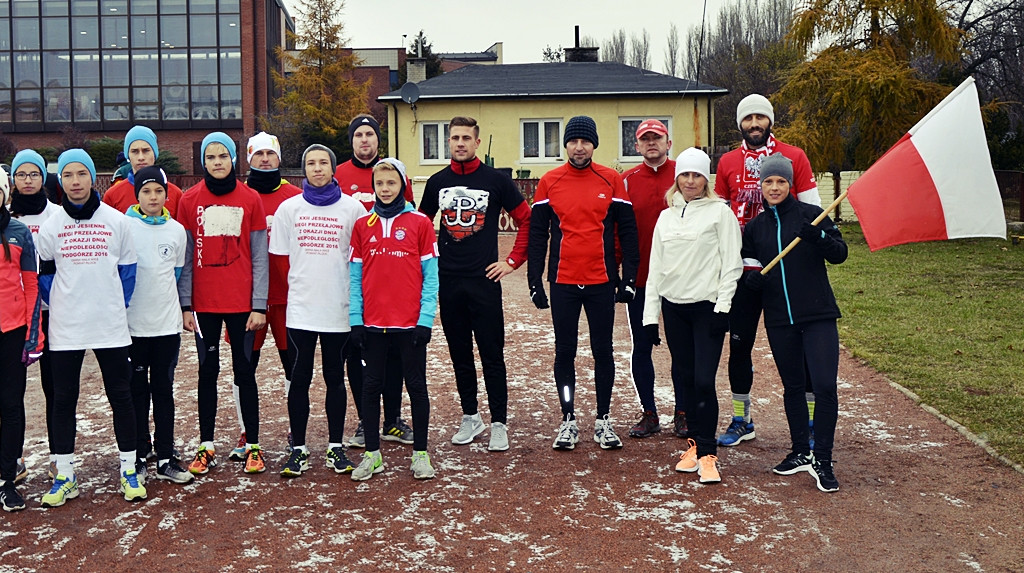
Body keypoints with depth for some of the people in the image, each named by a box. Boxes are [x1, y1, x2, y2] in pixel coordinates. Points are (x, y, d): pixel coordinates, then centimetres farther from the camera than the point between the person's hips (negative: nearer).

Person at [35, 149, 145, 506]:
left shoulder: (116, 221, 0)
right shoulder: (50, 226, 3)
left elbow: (127, 270, 6)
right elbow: (45, 274, 10)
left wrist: (118, 307, 0)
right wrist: (59, 306, 2)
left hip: (111, 326, -1)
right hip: (65, 329, 1)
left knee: (121, 396, 4)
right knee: (63, 400, 7)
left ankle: (128, 470, 15)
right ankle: (65, 476, 18)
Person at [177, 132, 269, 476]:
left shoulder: (250, 200, 0)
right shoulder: (190, 200, 2)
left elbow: (259, 257, 0)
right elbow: (184, 257, 3)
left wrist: (259, 305, -5)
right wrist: (185, 305, -2)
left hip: (242, 302, -1)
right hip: (204, 303, 1)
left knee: (244, 371, 6)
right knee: (208, 371, 8)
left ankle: (252, 445, 14)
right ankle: (206, 447, 17)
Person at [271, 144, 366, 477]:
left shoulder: (353, 208, 0)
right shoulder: (289, 208, 4)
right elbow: (278, 258, 8)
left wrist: (339, 286, 0)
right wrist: (302, 281, 5)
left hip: (339, 308, -1)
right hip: (300, 308, 1)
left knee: (335, 377, 9)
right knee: (300, 378, 6)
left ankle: (335, 447, 19)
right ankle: (298, 448, 16)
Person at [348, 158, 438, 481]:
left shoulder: (420, 222, -1)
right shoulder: (362, 225, 7)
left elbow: (430, 275, -3)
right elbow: (355, 276, 6)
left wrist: (425, 319, -9)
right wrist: (355, 320, -1)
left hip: (410, 323, -2)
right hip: (372, 323, 2)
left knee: (416, 386, 6)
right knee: (371, 386, 9)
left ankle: (420, 454, 17)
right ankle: (372, 454, 19)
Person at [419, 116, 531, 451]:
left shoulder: (496, 180, 0)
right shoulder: (437, 182, 9)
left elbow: (526, 220, 4)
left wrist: (512, 261, -1)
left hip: (485, 281, -3)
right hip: (448, 283, 3)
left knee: (492, 355, -1)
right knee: (460, 354, 11)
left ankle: (499, 424, 7)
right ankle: (470, 417, 23)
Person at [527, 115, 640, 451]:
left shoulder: (611, 180, 1)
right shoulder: (549, 182, 2)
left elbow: (627, 231, 4)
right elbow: (537, 234, 5)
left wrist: (629, 278, -2)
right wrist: (534, 281, 0)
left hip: (602, 282, 0)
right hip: (562, 284, 0)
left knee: (603, 351, 7)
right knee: (564, 353, 6)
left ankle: (604, 421, 18)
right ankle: (568, 421, 17)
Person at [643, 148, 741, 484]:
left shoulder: (719, 211, 0)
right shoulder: (666, 217, 14)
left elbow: (731, 263, -4)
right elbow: (655, 267, 15)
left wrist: (722, 307, -11)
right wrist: (650, 313, 10)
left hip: (707, 306, -4)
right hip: (673, 307, 5)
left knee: (704, 381, -10)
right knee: (685, 379, 8)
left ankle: (707, 454, -2)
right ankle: (694, 444, 19)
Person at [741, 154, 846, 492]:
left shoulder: (811, 215, -1)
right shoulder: (754, 227, 10)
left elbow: (840, 254, -6)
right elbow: (748, 269, 13)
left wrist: (820, 237, -25)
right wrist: (753, 278, -10)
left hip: (818, 315, -4)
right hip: (779, 320, 4)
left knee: (824, 386, -10)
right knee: (792, 387, 13)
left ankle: (822, 461, 1)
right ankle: (801, 453, 26)